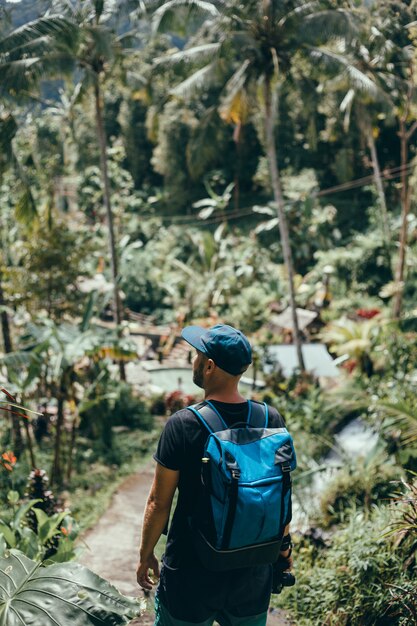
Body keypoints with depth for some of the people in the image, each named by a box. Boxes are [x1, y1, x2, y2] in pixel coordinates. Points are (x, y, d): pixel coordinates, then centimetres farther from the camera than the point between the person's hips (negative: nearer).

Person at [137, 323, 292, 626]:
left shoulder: (182, 425, -20)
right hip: (252, 574, 3)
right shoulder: (271, 420, -10)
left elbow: (159, 502, -12)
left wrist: (146, 554, 4)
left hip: (190, 571, -3)